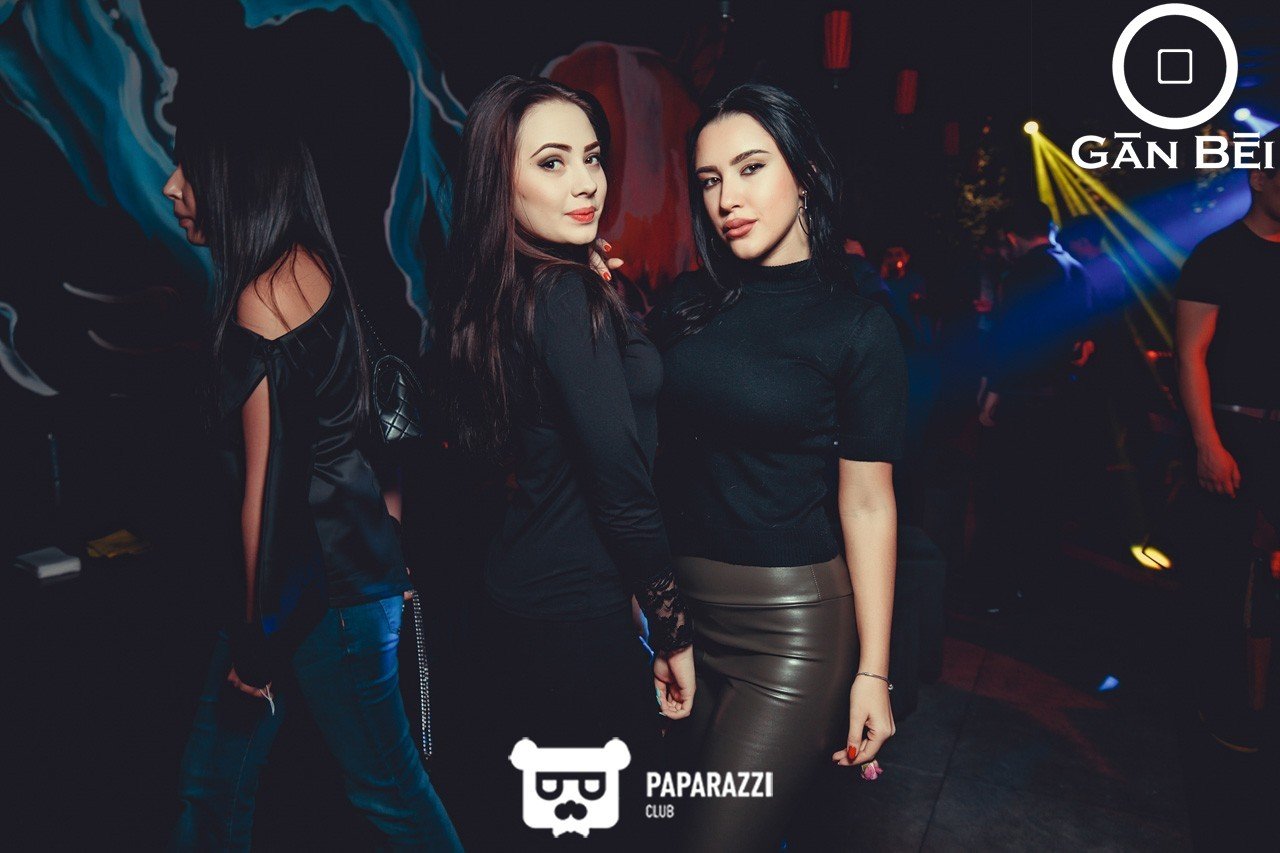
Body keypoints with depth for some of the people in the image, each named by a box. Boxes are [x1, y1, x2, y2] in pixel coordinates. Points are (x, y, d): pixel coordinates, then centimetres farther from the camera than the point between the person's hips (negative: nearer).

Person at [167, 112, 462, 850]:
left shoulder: (262, 296, -16)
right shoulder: (311, 267, 11)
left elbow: (269, 483, -17)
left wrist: (257, 633, -10)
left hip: (323, 585, -9)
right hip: (338, 558, 9)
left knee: (388, 790, 8)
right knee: (214, 780, 18)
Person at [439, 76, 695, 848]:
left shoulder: (491, 296, 5)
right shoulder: (569, 298, -21)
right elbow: (623, 488, -21)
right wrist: (675, 630, -12)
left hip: (519, 590, 9)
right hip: (586, 610, -9)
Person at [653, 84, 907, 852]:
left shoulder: (857, 327, -8)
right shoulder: (691, 304, 5)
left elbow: (868, 502, -9)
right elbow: (652, 445, 8)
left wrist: (872, 671, -9)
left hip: (792, 618, -5)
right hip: (681, 600, 5)